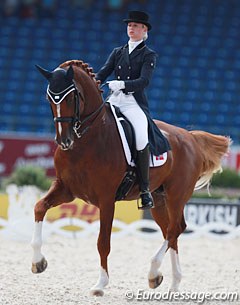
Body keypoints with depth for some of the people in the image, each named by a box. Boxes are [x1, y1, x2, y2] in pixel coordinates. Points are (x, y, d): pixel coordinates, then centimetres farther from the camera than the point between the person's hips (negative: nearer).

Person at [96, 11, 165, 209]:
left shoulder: (149, 55, 5)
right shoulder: (118, 53, 19)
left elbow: (144, 80, -10)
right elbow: (102, 73, 10)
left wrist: (122, 84, -27)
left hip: (135, 103, -5)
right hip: (114, 101, 5)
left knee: (141, 137, -31)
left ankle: (145, 190, -24)